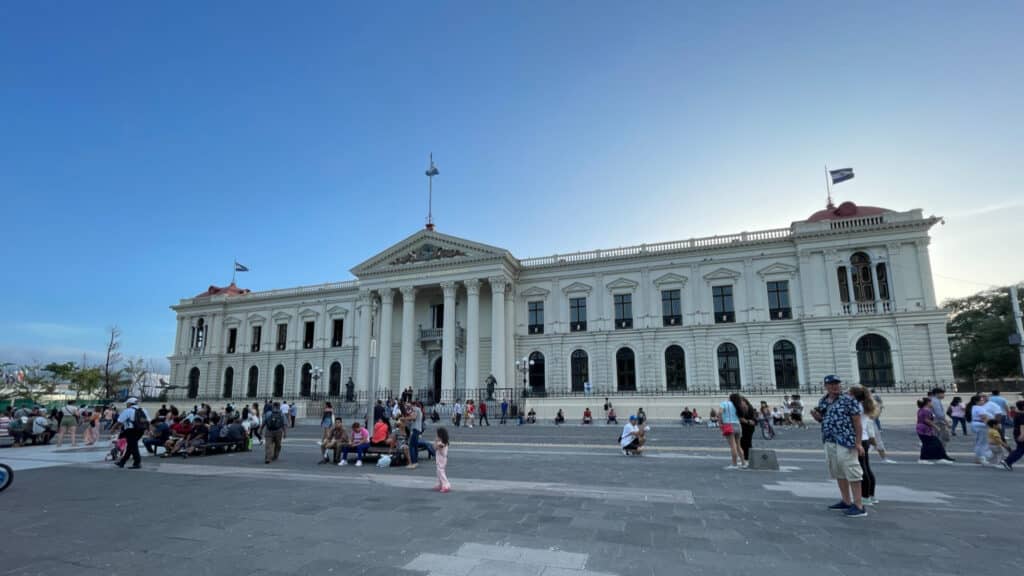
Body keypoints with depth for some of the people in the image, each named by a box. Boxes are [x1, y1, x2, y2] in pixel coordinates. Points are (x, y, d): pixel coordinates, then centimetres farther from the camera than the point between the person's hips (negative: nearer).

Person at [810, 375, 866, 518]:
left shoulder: (848, 400, -9)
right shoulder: (822, 402, 11)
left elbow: (857, 422, -11)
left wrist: (858, 443, -16)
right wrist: (817, 417, -1)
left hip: (846, 442, -8)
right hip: (829, 442, 8)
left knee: (851, 472, -6)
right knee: (838, 473, 15)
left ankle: (859, 506, 0)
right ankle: (846, 501, 27)